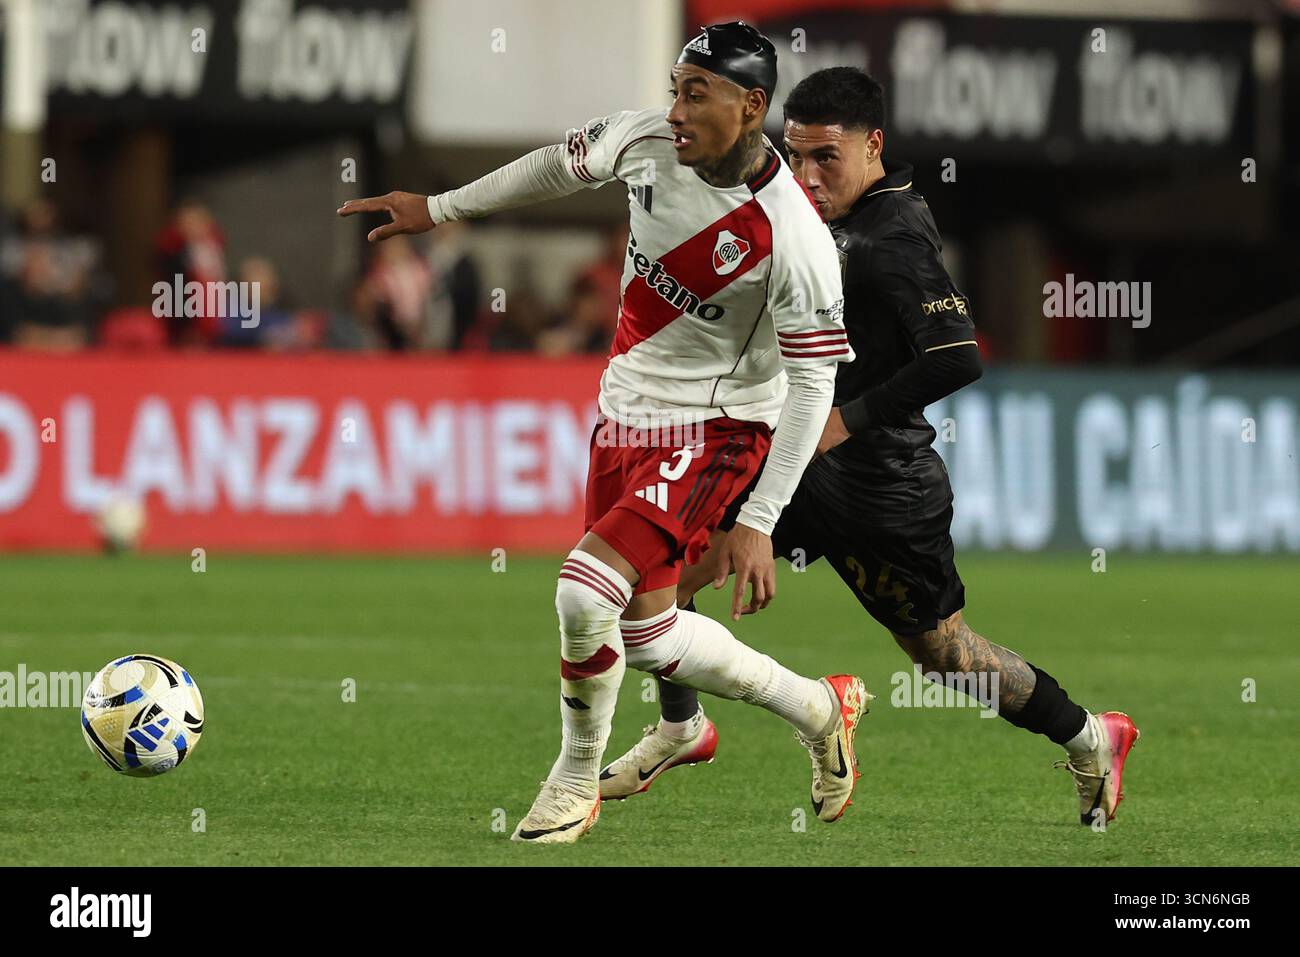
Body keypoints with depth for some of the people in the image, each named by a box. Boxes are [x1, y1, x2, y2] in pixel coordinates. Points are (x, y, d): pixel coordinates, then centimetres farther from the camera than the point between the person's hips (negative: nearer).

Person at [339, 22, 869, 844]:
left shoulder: (794, 239, -26)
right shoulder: (649, 141, -10)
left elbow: (812, 386, -19)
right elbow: (562, 167, 13)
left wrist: (758, 523, -20)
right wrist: (440, 208, 20)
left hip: (712, 430, -7)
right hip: (625, 413, 7)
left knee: (586, 592, -22)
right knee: (646, 632, 13)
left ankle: (577, 783, 4)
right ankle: (820, 710, 36)